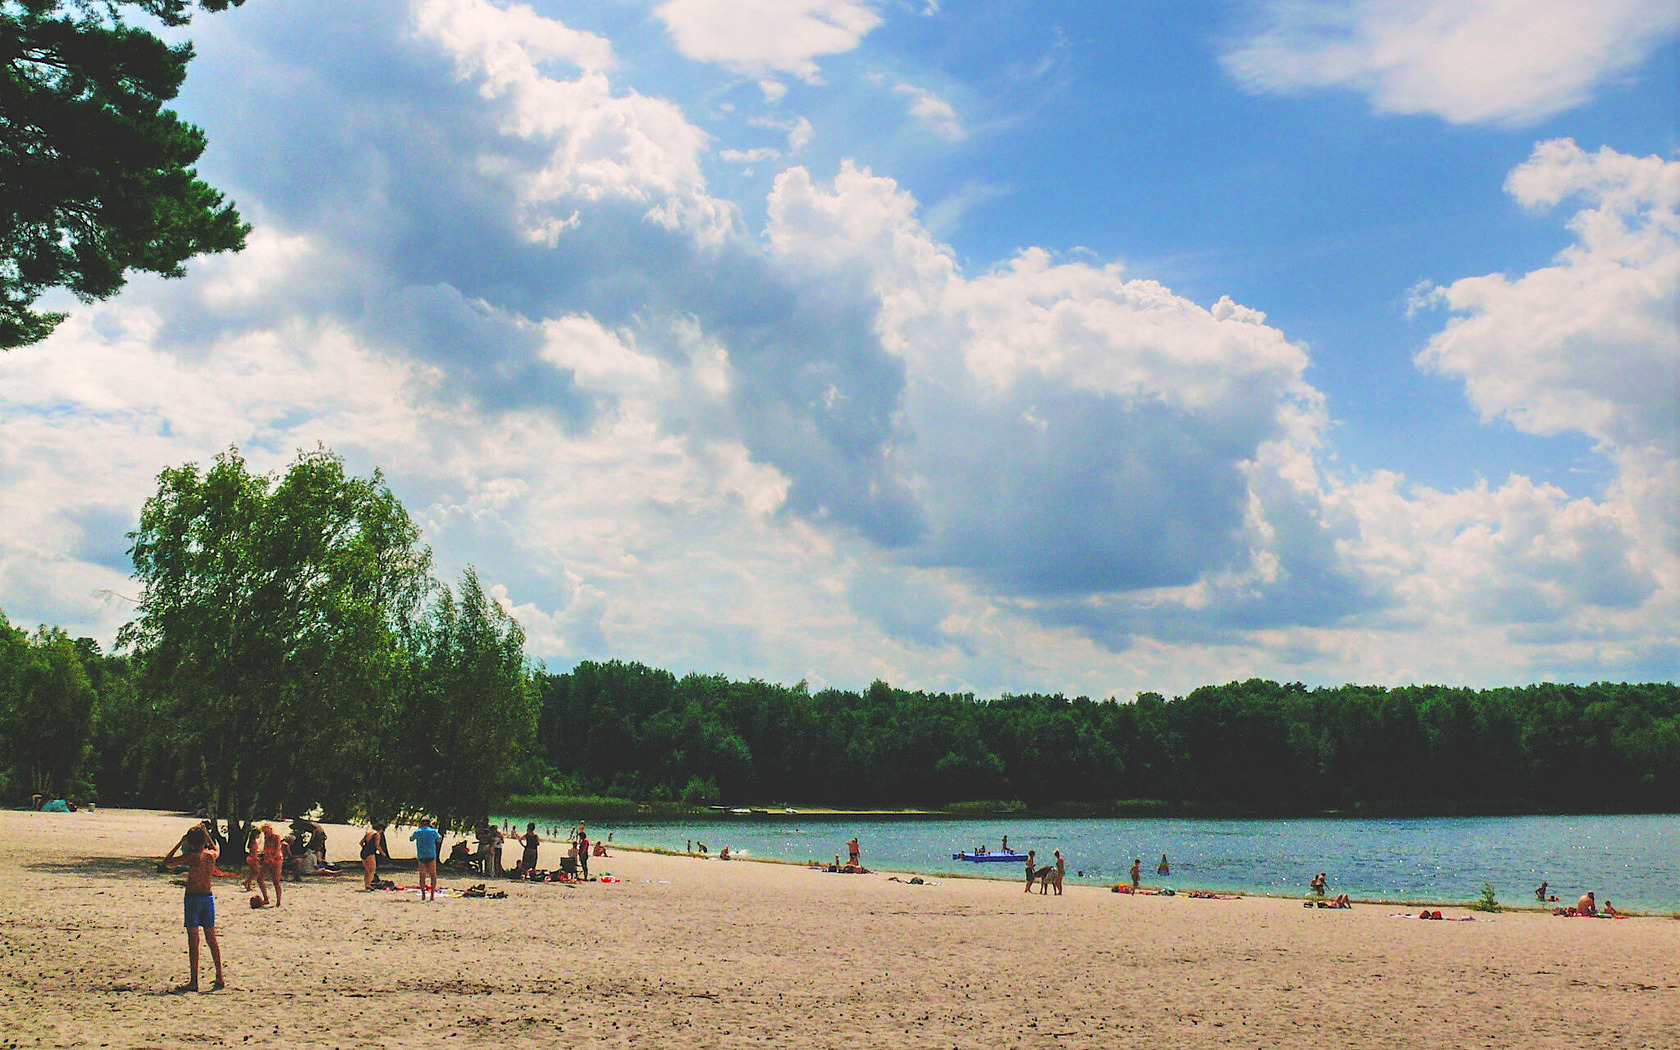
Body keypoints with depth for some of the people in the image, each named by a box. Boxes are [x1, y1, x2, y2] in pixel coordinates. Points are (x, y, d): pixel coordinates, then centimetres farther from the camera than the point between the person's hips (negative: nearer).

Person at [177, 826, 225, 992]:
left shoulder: (191, 856, -12)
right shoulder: (211, 855, 2)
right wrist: (205, 833, 27)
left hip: (192, 898, -5)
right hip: (209, 897, 5)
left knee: (193, 939, -2)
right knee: (211, 938, 12)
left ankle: (194, 981, -2)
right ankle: (219, 978, 12)